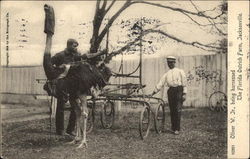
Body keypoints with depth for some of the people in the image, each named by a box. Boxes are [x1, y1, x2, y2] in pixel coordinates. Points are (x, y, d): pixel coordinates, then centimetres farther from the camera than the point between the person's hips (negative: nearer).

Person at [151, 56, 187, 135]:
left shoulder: (180, 71, 7)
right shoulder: (166, 74, 16)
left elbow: (184, 83, 3)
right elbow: (160, 83, 12)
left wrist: (184, 94, -5)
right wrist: (153, 92, 4)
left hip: (178, 90, -4)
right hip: (171, 90, 4)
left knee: (178, 110, -8)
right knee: (172, 110, 4)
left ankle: (177, 129, -6)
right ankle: (173, 128, 13)